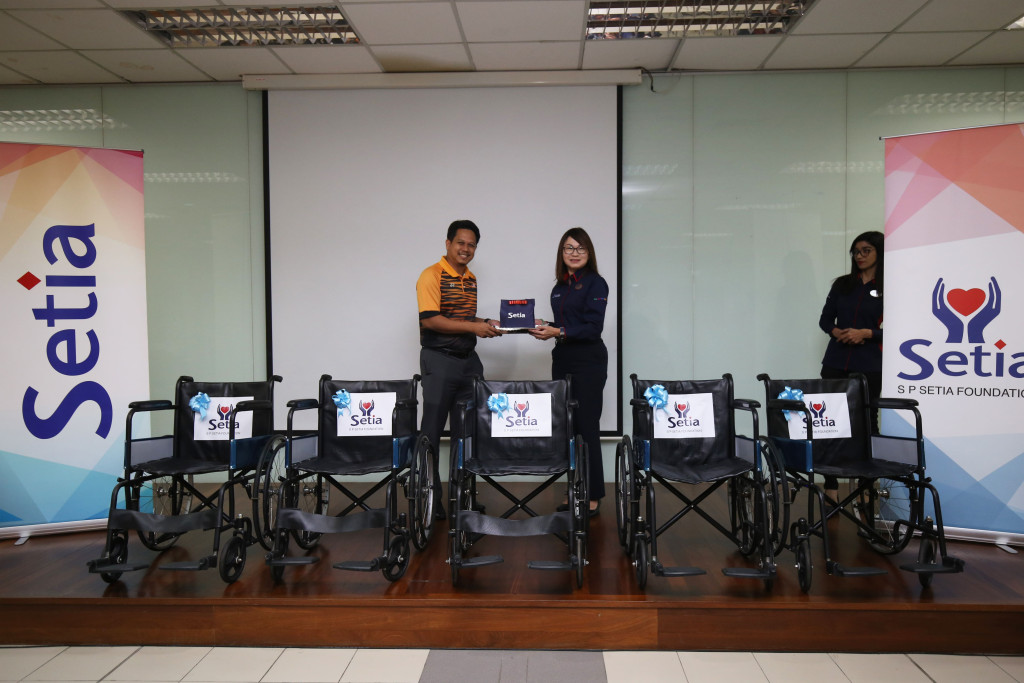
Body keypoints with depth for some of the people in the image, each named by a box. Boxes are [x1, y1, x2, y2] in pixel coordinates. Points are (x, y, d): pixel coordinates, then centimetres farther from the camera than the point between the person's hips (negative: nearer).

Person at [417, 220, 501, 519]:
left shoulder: (471, 279, 14)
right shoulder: (432, 275, -10)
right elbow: (430, 320, -19)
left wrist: (485, 324, 6)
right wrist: (473, 327, -20)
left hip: (469, 359, 8)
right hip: (439, 360, -7)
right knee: (433, 429, -1)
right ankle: (429, 497, 9)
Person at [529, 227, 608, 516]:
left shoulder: (596, 283, -6)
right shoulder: (559, 286, 15)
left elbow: (593, 328, -14)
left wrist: (558, 332, -22)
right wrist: (544, 329, 3)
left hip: (589, 362, -7)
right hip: (562, 360, 7)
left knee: (586, 427, -5)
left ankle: (593, 496, 3)